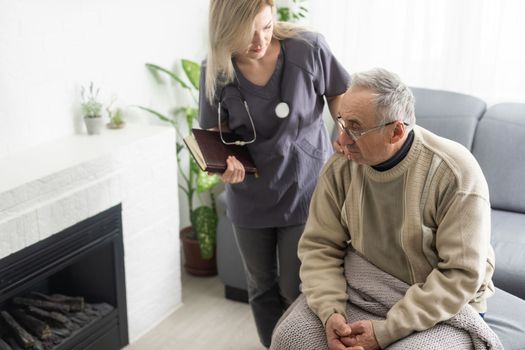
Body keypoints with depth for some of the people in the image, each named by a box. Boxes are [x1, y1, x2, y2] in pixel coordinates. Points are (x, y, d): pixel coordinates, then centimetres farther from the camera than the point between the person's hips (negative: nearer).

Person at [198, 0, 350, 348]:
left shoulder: (309, 48, -18)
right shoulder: (215, 71, -12)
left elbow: (342, 98, -1)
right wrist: (224, 162, -22)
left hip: (304, 188, -2)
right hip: (250, 196, 3)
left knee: (296, 290, 3)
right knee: (261, 286, 18)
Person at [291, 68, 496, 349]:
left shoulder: (454, 172, -23)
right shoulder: (341, 166, -11)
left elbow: (461, 274, -22)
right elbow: (319, 246, -6)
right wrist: (331, 313, -22)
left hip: (446, 307, -3)